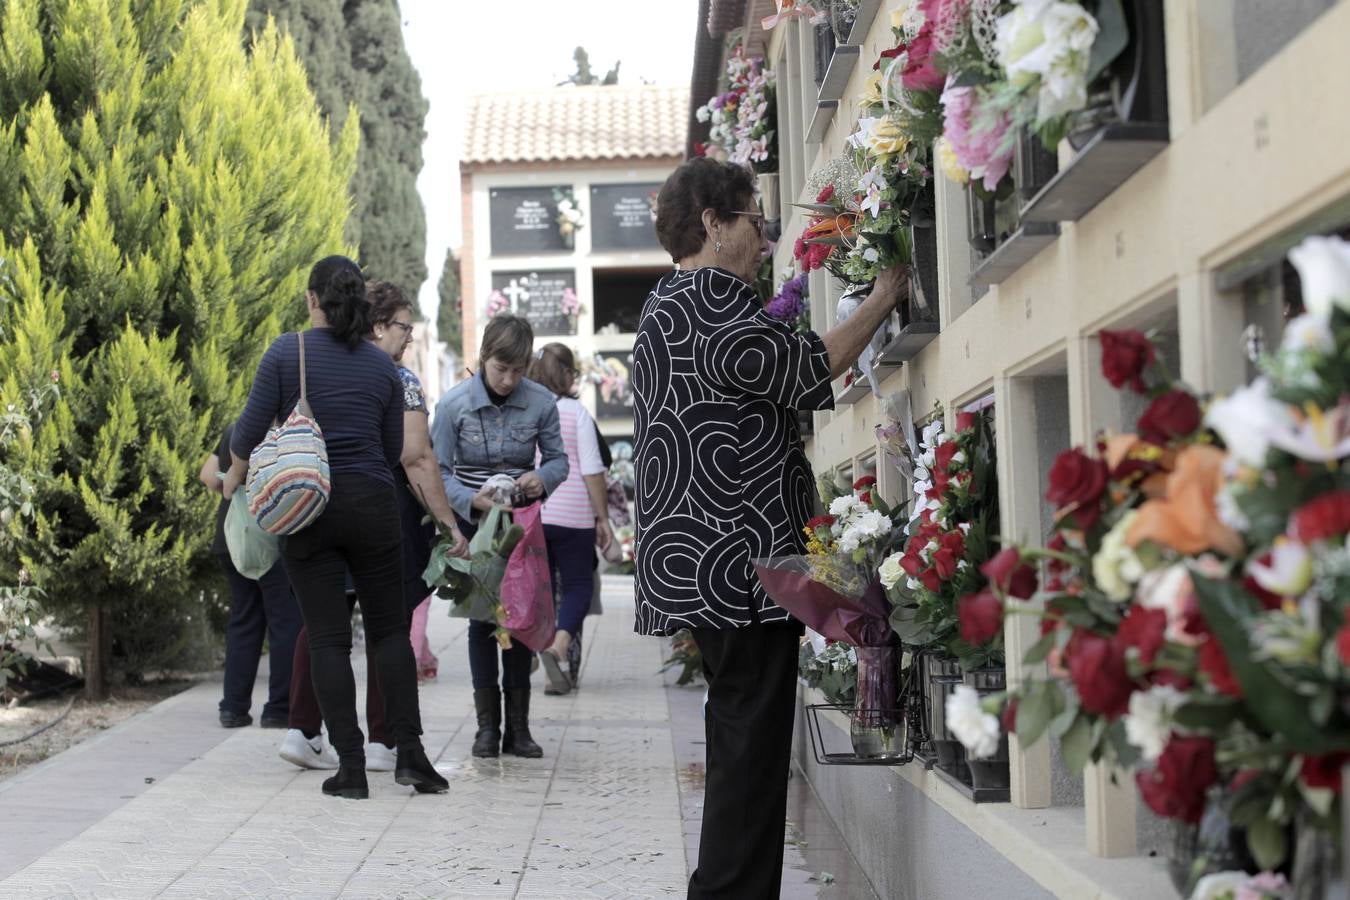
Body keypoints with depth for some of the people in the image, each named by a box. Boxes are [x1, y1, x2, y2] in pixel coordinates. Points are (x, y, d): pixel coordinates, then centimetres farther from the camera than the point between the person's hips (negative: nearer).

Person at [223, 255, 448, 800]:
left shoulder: (286, 353, -4)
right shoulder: (382, 365, 4)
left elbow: (251, 430, -4)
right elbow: (394, 449, 9)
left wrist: (236, 477, 15)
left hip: (307, 509, -2)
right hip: (372, 506, 2)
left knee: (328, 637, 2)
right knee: (389, 629, 11)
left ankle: (351, 766, 0)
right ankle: (409, 751, 4)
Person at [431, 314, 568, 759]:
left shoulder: (540, 402, -9)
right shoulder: (453, 404, -11)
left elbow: (558, 458, 1)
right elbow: (439, 471, -8)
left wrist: (542, 477, -21)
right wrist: (472, 500, -25)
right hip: (474, 523, -1)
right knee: (483, 619, 0)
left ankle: (518, 725, 9)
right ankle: (488, 724, 6)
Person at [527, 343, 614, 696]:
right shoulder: (576, 412, -5)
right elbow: (592, 470, -7)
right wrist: (603, 517, -1)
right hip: (572, 515, -3)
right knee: (579, 586, 7)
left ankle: (557, 670, 11)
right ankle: (559, 645, -18)